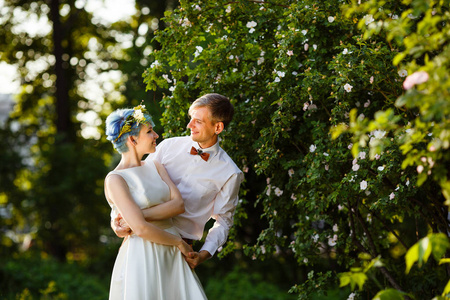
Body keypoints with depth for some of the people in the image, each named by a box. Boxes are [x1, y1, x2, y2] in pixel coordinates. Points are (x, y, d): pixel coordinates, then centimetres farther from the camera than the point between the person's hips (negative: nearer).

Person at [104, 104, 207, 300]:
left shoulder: (155, 167, 12)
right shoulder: (115, 180, -10)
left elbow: (179, 204, -3)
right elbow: (141, 228, -18)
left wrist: (137, 215, -13)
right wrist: (179, 242, -7)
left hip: (171, 256, 6)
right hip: (142, 257, -6)